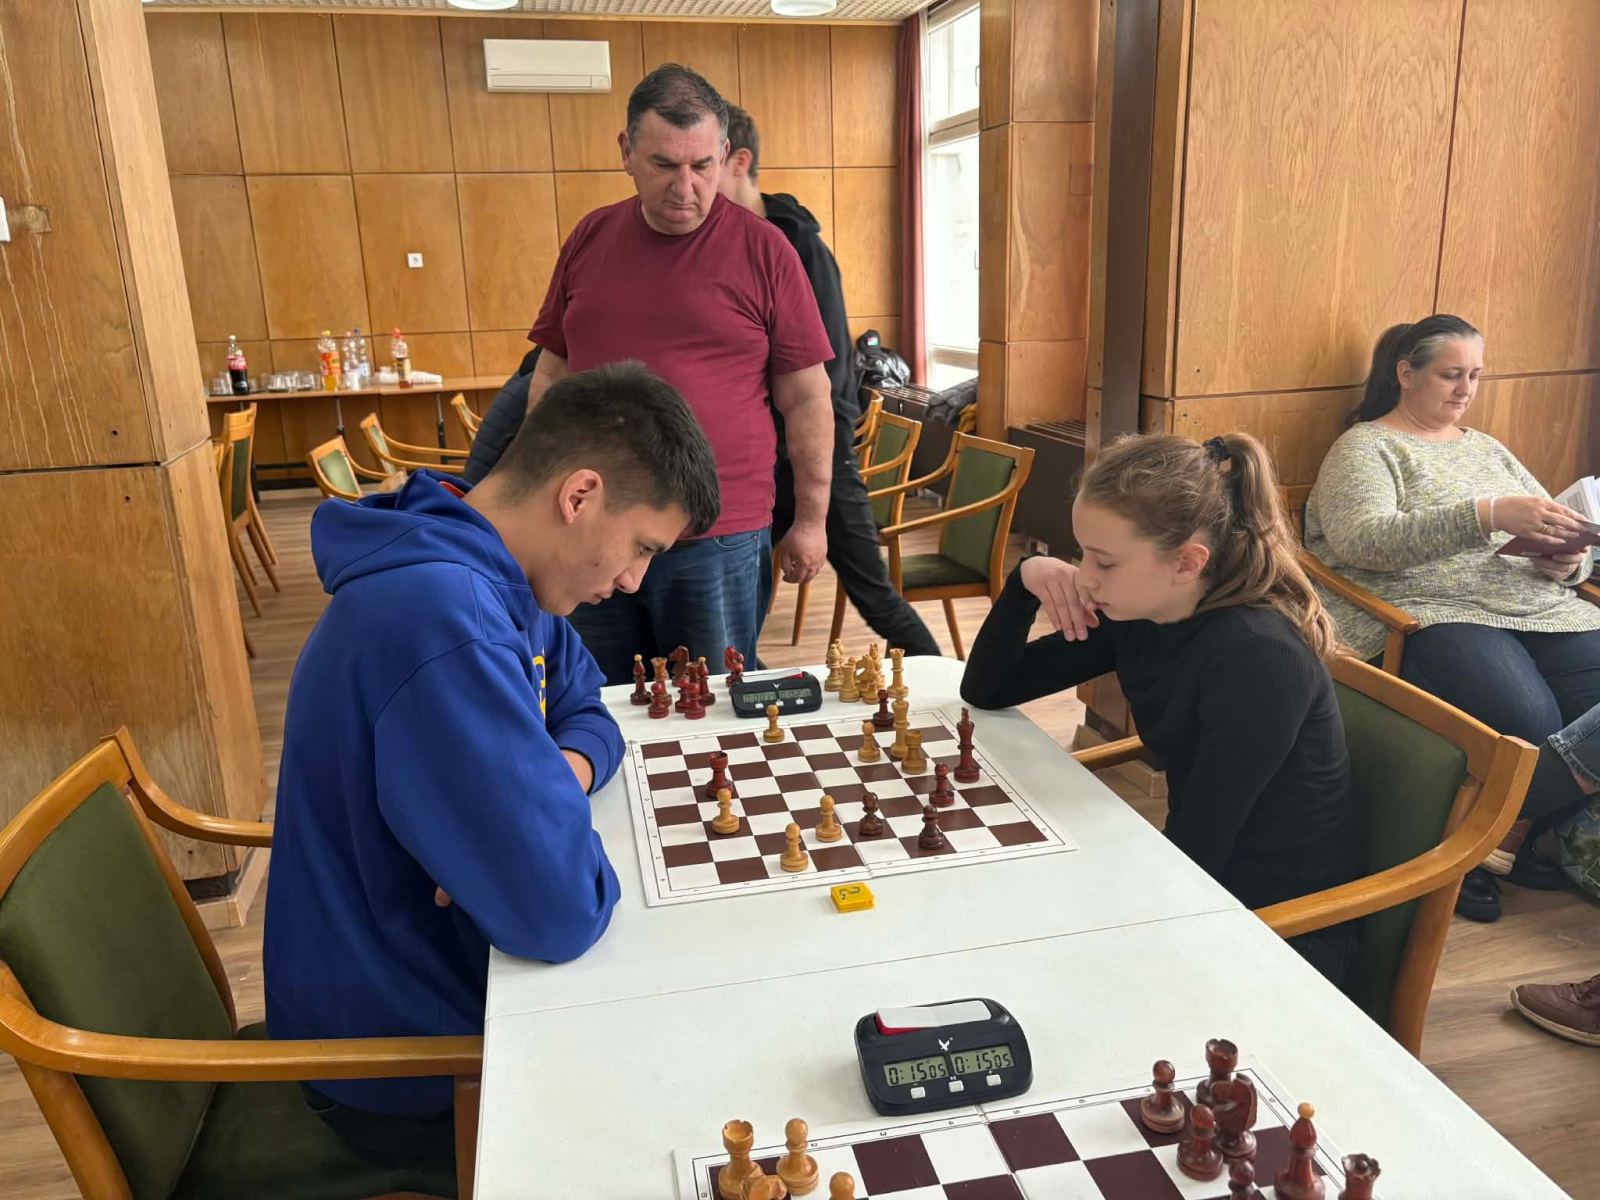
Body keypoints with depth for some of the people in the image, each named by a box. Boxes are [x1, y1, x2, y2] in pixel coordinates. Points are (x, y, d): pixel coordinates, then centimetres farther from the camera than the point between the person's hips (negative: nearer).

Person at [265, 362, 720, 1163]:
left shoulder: (490, 573, -4)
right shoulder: (441, 617, -35)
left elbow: (585, 709, 10)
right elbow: (560, 911, -35)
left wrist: (561, 775, -13)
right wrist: (557, 798, -14)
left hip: (431, 968, 8)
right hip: (408, 1061, -8)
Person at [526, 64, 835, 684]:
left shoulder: (763, 250, -2)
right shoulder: (590, 238, 8)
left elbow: (807, 400, 0)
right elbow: (551, 375, 14)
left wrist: (811, 519, 0)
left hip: (719, 539, -3)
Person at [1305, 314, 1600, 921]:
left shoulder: (1488, 449, 26)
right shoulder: (1365, 447, 4)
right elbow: (1360, 538, -17)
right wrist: (1486, 516, -24)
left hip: (1532, 602, 7)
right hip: (1428, 614, -7)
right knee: (1529, 724, -30)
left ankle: (1520, 836, 2)